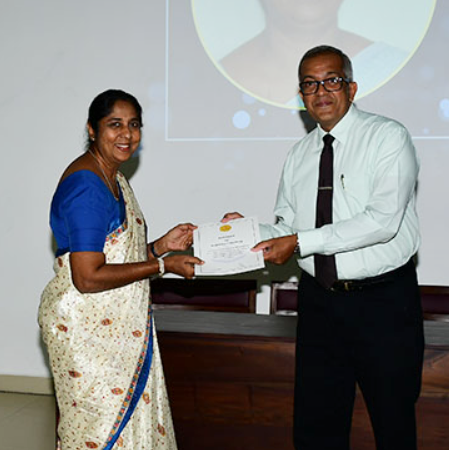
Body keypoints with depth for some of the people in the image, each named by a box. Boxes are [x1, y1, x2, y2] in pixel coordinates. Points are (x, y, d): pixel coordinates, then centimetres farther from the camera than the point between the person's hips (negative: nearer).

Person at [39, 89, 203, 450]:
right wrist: (162, 266, -18)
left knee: (133, 419, 17)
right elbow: (88, 277, -25)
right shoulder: (86, 186, -19)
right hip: (85, 329, -10)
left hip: (117, 325, 10)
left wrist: (162, 245, 2)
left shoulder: (114, 179, 11)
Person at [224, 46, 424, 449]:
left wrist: (301, 242, -19)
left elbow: (382, 221, -19)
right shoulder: (299, 155, 11)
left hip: (384, 300, -5)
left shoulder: (388, 137, -8)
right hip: (319, 300, 5)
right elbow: (287, 226, 12)